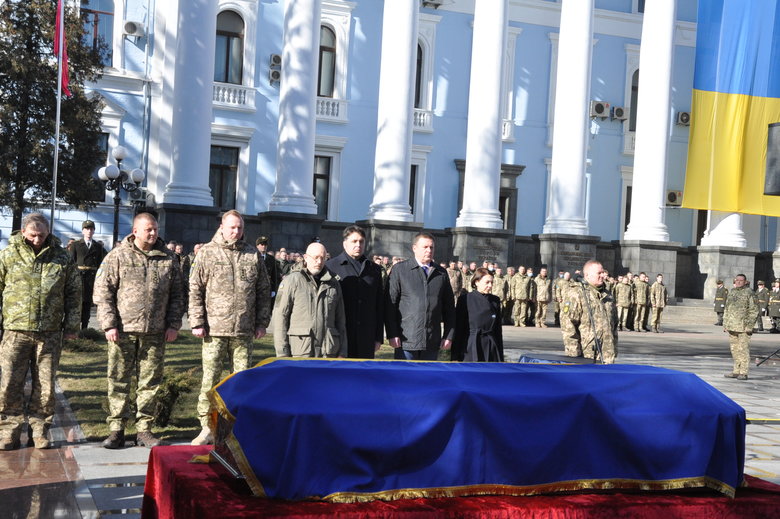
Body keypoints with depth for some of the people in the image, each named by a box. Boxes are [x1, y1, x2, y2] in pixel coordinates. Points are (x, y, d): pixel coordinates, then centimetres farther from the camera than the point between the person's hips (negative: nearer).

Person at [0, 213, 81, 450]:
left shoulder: (61, 257, 5)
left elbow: (74, 293, 11)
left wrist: (72, 326, 9)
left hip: (50, 333, 1)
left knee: (45, 385, 5)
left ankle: (40, 431, 17)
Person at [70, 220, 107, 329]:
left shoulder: (98, 246, 12)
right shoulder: (75, 245, 8)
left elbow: (100, 264, 7)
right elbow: (71, 262, 3)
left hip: (92, 278, 2)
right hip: (79, 276, -2)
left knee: (88, 303, 4)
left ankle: (84, 327, 10)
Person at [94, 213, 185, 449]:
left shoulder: (168, 258, 8)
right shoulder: (117, 257, 1)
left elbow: (177, 294, 12)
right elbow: (103, 292, 0)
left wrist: (173, 324, 5)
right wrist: (109, 325, -8)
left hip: (155, 332, 2)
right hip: (123, 330, -2)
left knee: (150, 382, 6)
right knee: (119, 381, 3)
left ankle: (144, 429, 15)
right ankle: (116, 429, 12)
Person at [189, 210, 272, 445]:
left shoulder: (253, 255, 10)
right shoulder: (207, 253, 3)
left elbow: (264, 291, 13)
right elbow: (195, 290, 1)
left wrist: (262, 322, 8)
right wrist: (197, 322, -5)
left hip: (244, 330, 2)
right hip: (215, 329, -2)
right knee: (210, 378, 0)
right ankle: (207, 428, 8)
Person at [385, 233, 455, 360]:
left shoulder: (441, 273, 11)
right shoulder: (399, 270, 2)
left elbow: (449, 307, 13)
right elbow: (390, 304, -2)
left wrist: (449, 335, 6)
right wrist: (392, 334, -8)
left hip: (432, 342, 3)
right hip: (406, 340, -3)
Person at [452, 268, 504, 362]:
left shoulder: (495, 300, 8)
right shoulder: (465, 299, -4)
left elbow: (498, 329, 13)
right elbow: (458, 328, -4)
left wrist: (501, 356, 12)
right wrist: (455, 356, -6)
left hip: (490, 348, 4)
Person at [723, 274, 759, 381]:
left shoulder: (749, 293, -6)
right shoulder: (731, 292, 15)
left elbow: (754, 311, -9)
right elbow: (727, 309, 21)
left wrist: (749, 325, -15)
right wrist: (725, 324, 17)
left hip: (744, 327, -7)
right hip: (732, 326, 7)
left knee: (743, 349, -6)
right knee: (734, 350, 11)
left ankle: (743, 373, -2)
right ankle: (736, 371, 18)